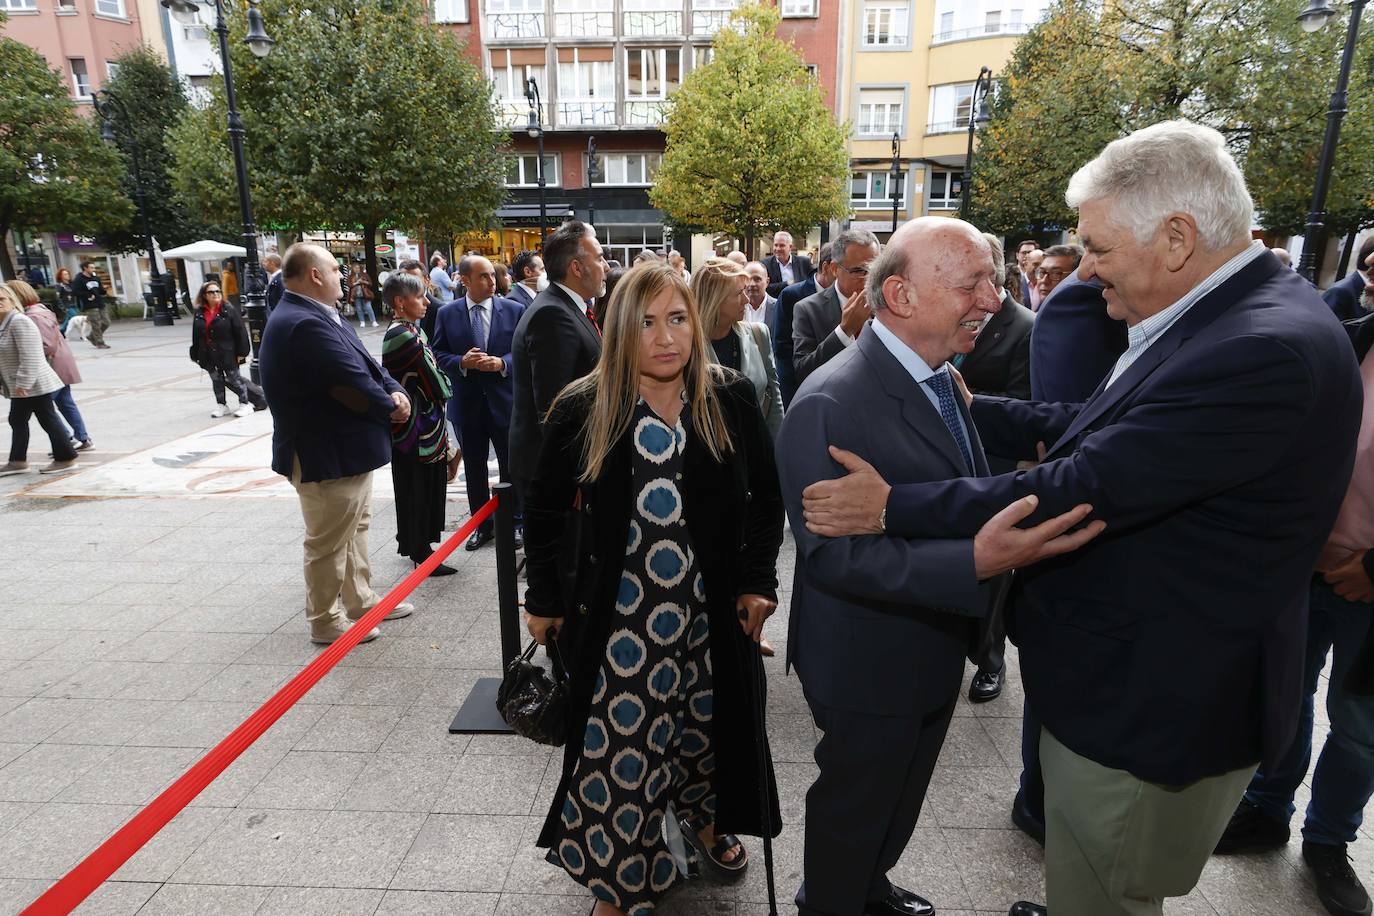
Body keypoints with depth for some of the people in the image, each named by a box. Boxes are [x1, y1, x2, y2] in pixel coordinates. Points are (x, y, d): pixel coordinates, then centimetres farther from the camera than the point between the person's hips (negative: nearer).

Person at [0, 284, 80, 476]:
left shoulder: (19, 322, -17)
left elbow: (30, 357, -24)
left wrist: (22, 383, -25)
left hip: (34, 385, -10)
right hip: (20, 387, 10)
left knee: (48, 419, -2)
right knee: (17, 421, 15)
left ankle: (66, 458, 8)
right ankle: (18, 461, 24)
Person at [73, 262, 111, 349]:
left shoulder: (95, 278, 14)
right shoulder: (79, 279, -6)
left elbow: (101, 291, 20)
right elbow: (75, 291, -15)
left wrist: (103, 289, -3)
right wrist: (88, 295, -17)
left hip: (99, 304, 7)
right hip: (89, 306, -7)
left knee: (106, 322, 8)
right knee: (96, 325, -7)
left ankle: (91, 336, 27)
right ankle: (100, 343, 0)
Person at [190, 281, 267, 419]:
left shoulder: (229, 310, -9)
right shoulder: (199, 313, 5)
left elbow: (240, 332, -11)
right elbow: (196, 336, 9)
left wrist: (241, 352, -14)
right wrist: (196, 355, 7)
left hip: (228, 354, -5)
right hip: (209, 356, 5)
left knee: (234, 379, 4)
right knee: (216, 380, 14)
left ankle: (245, 403, 15)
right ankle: (221, 405, 25)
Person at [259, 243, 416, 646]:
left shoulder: (321, 316, 8)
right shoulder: (306, 324, -26)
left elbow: (367, 366, 7)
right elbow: (354, 385, -29)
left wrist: (395, 392, -12)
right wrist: (391, 407, -11)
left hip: (346, 449, 11)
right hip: (326, 457, -11)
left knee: (355, 528, 23)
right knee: (329, 543, 5)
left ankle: (361, 600, 38)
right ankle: (324, 621, 22)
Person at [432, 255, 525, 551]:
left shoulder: (514, 310, -3)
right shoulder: (447, 313, 0)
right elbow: (438, 354, 2)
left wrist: (502, 363, -19)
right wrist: (462, 362, -16)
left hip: (505, 401, -1)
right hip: (467, 404, 1)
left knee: (511, 467, 10)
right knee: (475, 469, 13)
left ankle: (514, 522, 26)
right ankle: (482, 525, 28)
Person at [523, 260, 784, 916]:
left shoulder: (731, 401, -7)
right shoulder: (583, 409, -11)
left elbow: (766, 497, 4)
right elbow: (544, 510, 1)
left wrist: (758, 580, -1)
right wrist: (544, 601, 4)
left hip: (713, 616, 2)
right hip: (617, 620, -2)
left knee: (707, 726, 21)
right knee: (619, 746, 8)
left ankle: (704, 820, 53)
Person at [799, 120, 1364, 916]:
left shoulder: (1265, 349, -29)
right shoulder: (1217, 316, 3)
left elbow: (1081, 492, -31)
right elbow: (1093, 432, 8)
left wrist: (893, 506, -24)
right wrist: (972, 407, 10)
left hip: (1156, 700, -9)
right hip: (1132, 676, 9)